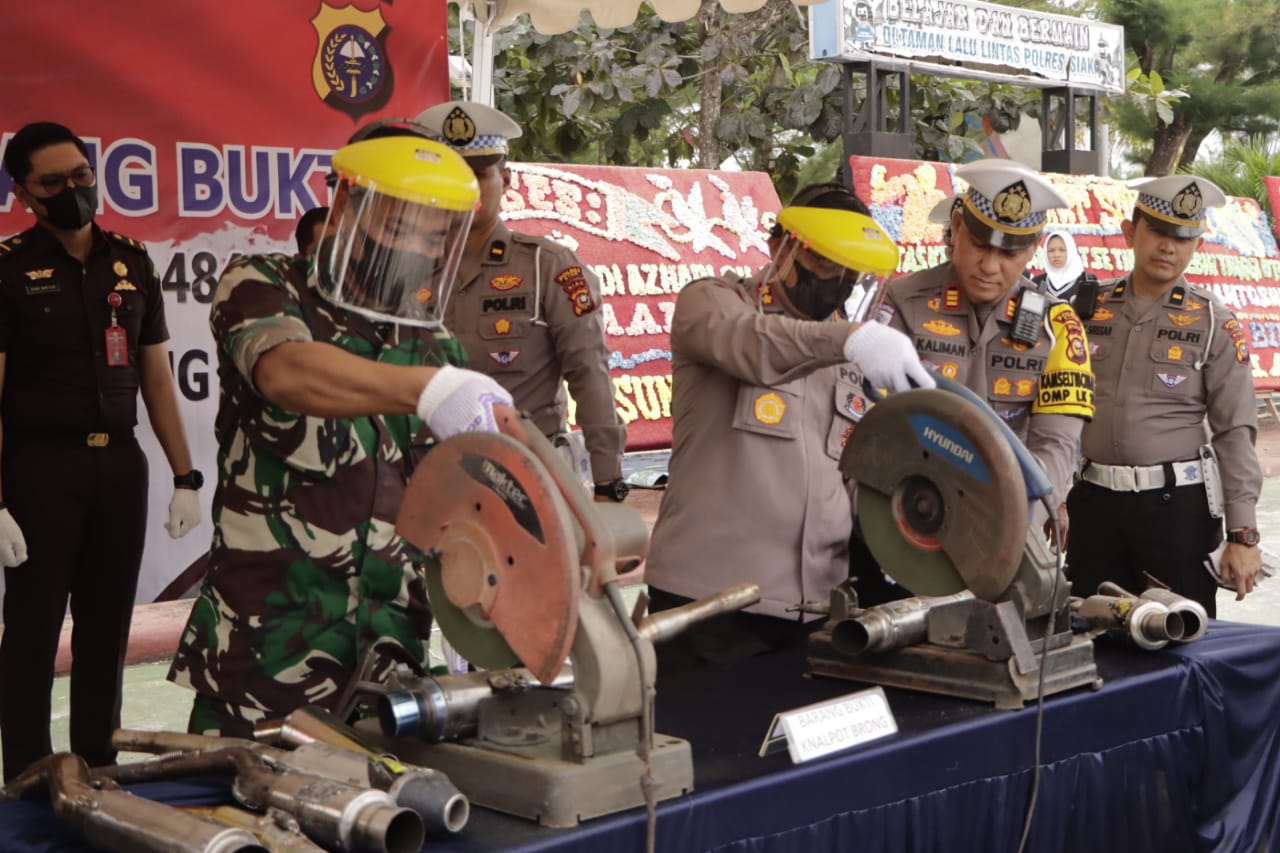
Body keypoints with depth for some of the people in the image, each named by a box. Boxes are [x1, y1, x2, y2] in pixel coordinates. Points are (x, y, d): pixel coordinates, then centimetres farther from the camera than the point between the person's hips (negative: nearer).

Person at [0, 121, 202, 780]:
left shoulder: (131, 262, 9)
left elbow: (156, 380, 13)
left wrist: (185, 477, 8)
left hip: (119, 464, 4)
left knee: (107, 629, 11)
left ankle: (98, 772, 22)